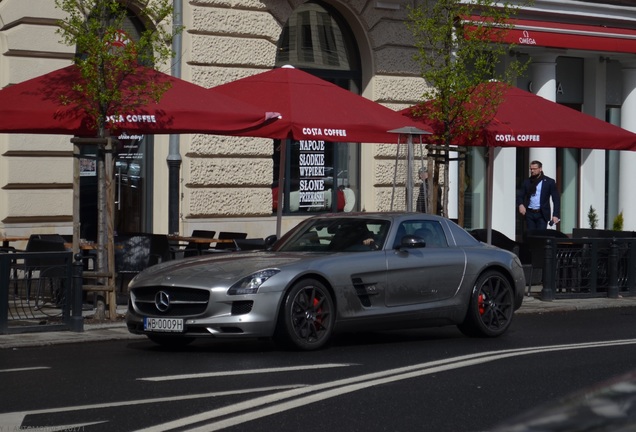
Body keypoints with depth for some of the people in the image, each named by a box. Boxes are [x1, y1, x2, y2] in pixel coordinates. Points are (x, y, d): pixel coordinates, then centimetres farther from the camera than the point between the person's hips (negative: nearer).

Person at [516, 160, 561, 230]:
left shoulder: (549, 182, 0)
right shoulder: (526, 182, 9)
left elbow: (556, 199, -1)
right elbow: (520, 196, 10)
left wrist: (555, 215, -10)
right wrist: (520, 205, -13)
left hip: (542, 214, -3)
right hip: (529, 213, 3)